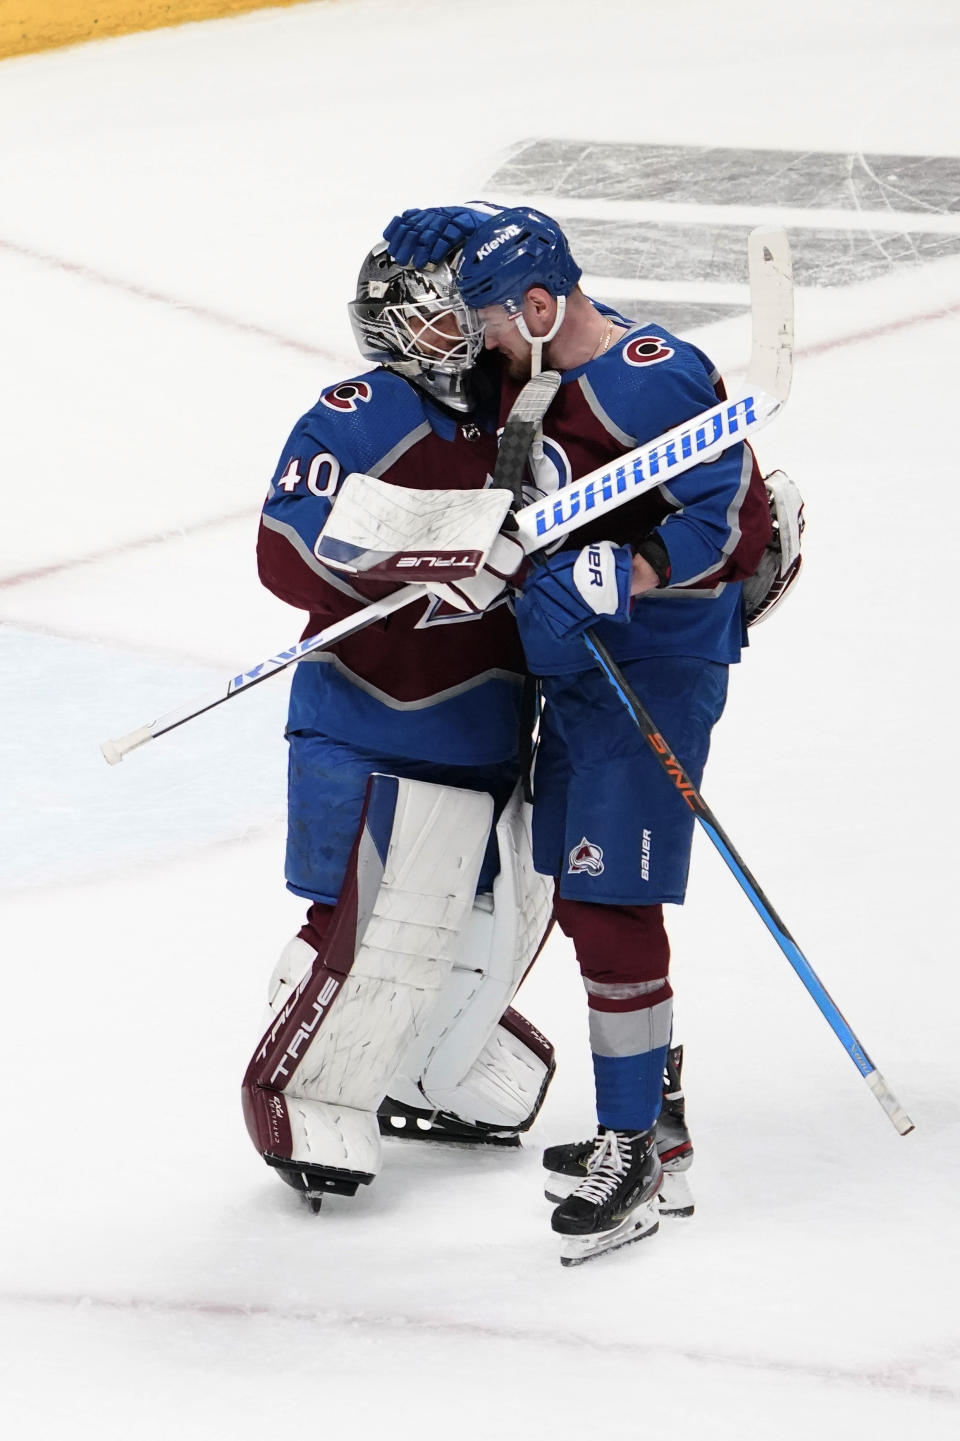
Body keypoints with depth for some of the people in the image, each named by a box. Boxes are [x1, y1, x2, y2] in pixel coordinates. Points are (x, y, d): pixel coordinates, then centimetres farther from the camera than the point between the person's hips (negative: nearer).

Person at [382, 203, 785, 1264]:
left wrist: (610, 578, -35)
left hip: (654, 669, -10)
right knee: (577, 895, 16)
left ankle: (631, 1156, -4)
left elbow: (735, 519, -27)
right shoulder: (535, 371, 7)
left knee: (611, 905, -11)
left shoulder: (654, 382, -23)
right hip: (572, 665, 10)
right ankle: (651, 1107, 30)